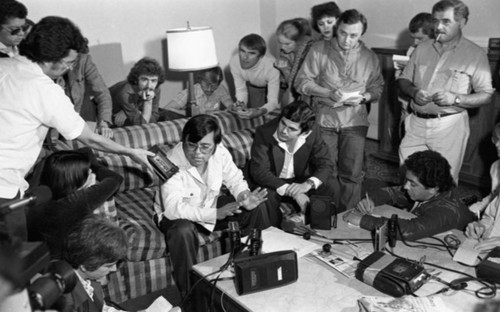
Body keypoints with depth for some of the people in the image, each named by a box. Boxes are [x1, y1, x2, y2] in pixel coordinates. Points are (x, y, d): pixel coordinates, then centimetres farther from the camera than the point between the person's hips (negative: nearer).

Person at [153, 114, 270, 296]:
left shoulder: (220, 152, -16)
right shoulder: (172, 163, -32)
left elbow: (235, 180, -1)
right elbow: (173, 208, -38)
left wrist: (245, 196, -25)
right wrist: (215, 214, -46)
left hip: (211, 206, 6)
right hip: (177, 215, -5)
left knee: (254, 210, -4)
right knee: (183, 231, -39)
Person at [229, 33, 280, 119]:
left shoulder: (272, 66, -42)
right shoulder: (234, 61, -31)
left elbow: (273, 101, -39)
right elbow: (241, 89, -16)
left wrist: (259, 112, -60)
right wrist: (240, 104, -40)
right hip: (253, 87, 2)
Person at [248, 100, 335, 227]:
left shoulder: (312, 131, -16)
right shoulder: (264, 132, -24)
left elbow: (325, 163, -11)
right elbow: (259, 171, -28)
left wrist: (308, 184, -33)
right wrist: (292, 192, -37)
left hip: (299, 181, 3)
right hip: (272, 183, -3)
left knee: (327, 188, -21)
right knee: (267, 196, -34)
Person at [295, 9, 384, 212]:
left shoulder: (370, 57, 4)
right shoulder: (319, 50, -2)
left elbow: (377, 88, 10)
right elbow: (302, 81, -3)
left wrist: (363, 97, -12)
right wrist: (328, 93, -16)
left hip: (355, 121, 1)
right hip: (324, 119, -1)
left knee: (352, 174, 2)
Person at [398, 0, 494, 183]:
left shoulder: (475, 54, -2)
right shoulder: (422, 49, 10)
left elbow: (486, 96, -3)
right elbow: (403, 80, 15)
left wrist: (456, 99, -19)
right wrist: (413, 91, -8)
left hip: (449, 125, -3)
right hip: (416, 124, 4)